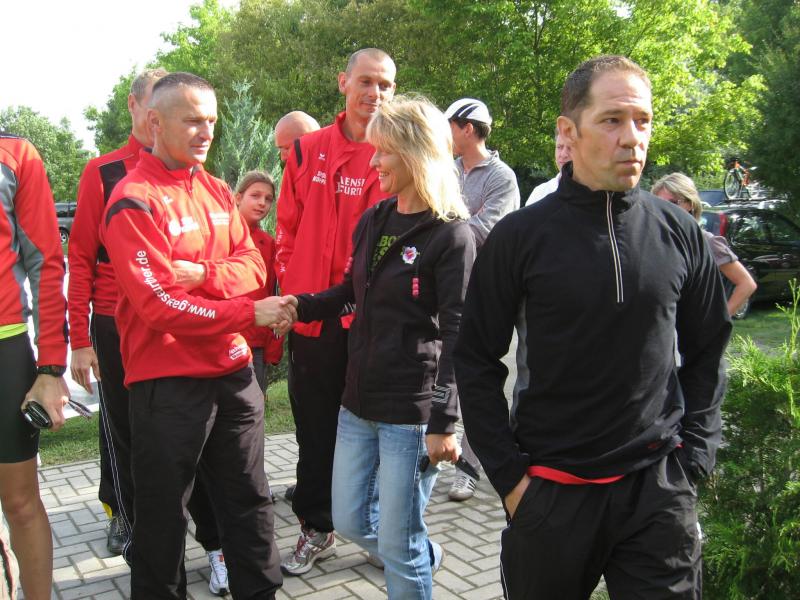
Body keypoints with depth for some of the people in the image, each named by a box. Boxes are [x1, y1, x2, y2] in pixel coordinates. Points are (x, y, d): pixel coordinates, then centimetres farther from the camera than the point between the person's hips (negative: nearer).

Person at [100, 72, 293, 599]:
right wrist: (250, 312, -19)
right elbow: (159, 304, -19)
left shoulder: (217, 191, 10)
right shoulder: (134, 201, -12)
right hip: (167, 380, -6)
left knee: (249, 499, 16)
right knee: (163, 513, 8)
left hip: (233, 371, 7)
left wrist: (204, 273, -16)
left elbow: (252, 265, 4)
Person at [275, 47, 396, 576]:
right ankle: (316, 530, 32)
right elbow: (288, 228, 11)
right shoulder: (308, 150, 7)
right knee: (314, 427, 14)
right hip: (312, 314, 3)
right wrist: (290, 288, 4)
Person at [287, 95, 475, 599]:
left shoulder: (451, 236, -12)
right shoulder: (372, 221, 9)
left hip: (412, 412, -7)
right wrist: (298, 306, 3)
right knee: (350, 521, 18)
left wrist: (444, 422, -18)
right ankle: (426, 554, 43)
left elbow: (457, 336, -15)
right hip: (360, 403, 8)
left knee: (397, 544, 4)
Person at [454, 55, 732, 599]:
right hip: (550, 488, -1)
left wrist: (693, 455, 2)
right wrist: (508, 473, -6)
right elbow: (476, 360, -3)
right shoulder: (521, 236, -8)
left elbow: (708, 351, 10)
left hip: (659, 489, 1)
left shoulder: (678, 231, 0)